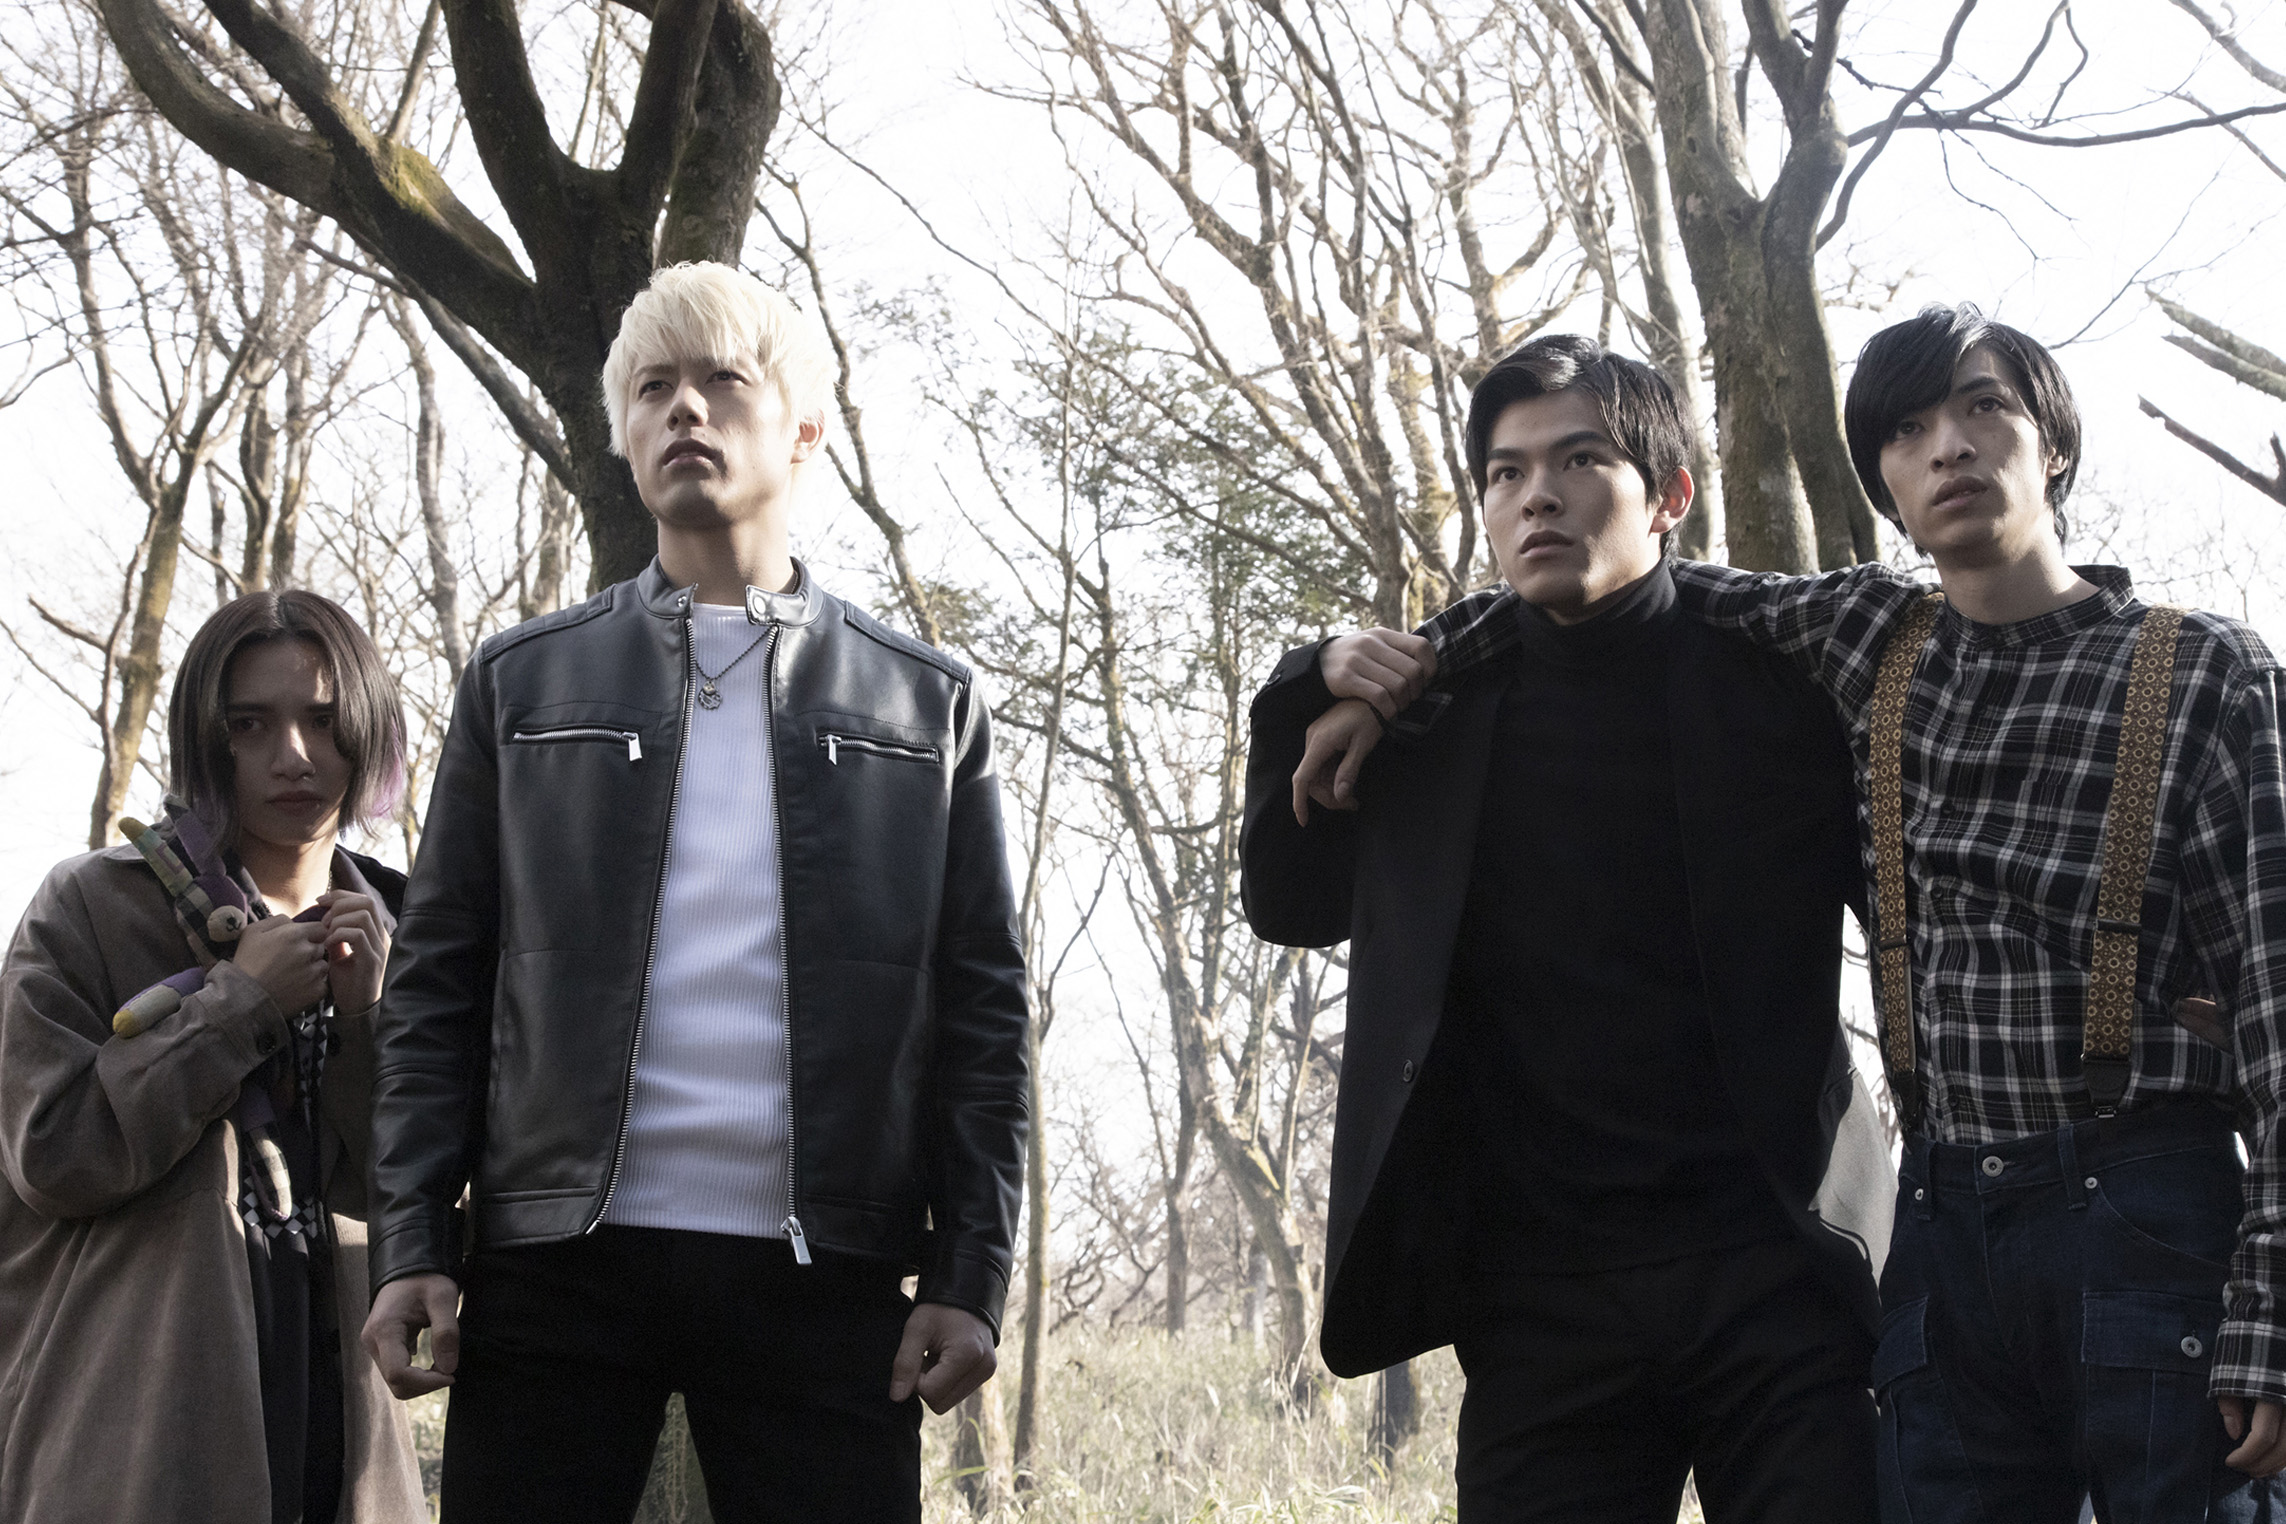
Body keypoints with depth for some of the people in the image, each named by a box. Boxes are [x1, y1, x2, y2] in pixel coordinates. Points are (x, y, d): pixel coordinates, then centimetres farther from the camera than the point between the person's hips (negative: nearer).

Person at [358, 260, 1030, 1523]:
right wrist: (411, 1245, -1)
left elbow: (980, 1008, 8)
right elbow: (437, 982, 9)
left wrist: (971, 1271, -1)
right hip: (557, 1265, 1)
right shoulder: (521, 686, 13)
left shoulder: (926, 707, 12)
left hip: (821, 1277, 0)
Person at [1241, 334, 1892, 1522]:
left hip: (1775, 1276, -2)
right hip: (1541, 1300, 2)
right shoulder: (1434, 707, 9)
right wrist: (1313, 700, 4)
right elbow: (1291, 905, 18)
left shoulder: (1775, 680, 1)